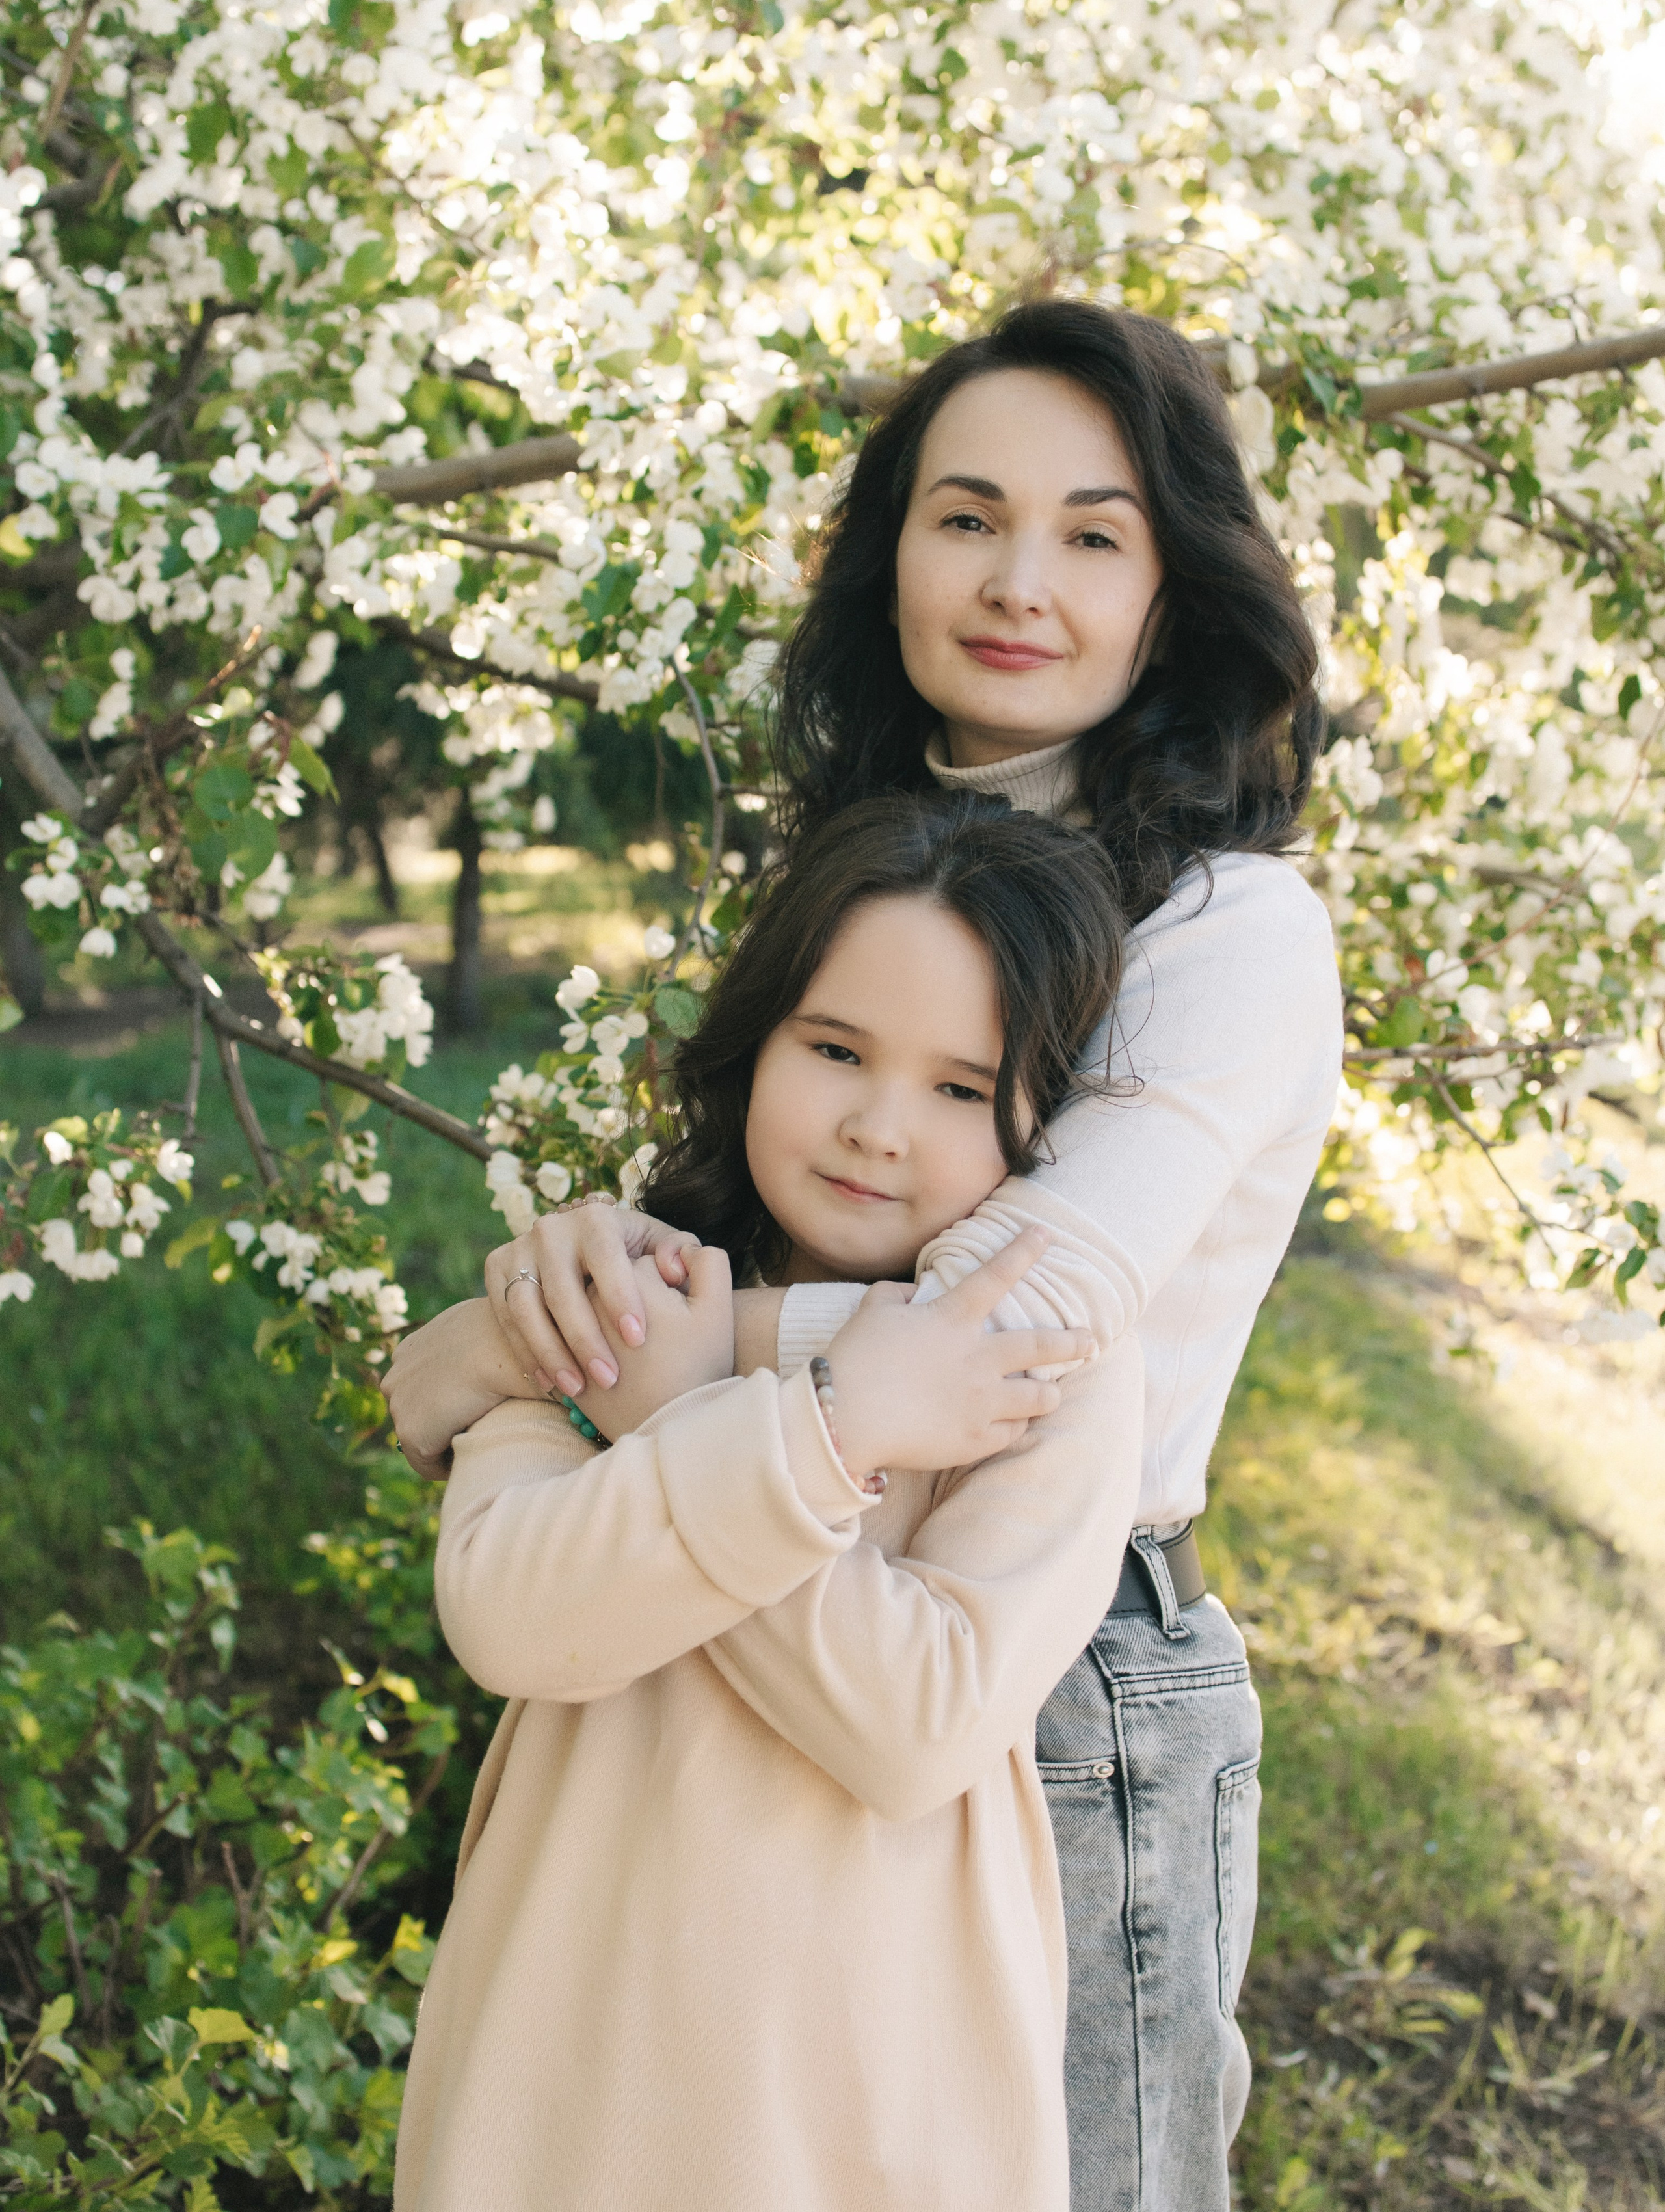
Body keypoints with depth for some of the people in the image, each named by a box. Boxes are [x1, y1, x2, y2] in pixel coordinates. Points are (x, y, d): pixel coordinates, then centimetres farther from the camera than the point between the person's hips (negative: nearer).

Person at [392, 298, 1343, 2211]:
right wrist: (583, 1246, -21)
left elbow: (1010, 1333, -27)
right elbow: (726, 1202, 5)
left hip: (1072, 1711, -6)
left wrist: (494, 1357, -20)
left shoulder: (1232, 927, -15)